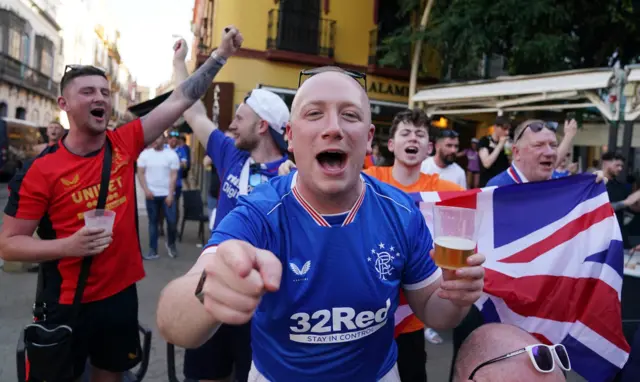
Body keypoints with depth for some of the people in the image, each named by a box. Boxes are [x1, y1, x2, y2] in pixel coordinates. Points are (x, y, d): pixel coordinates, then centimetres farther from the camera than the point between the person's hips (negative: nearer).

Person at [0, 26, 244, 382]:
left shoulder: (125, 144, -5)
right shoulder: (41, 170, -13)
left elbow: (180, 100, -6)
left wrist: (221, 53, -8)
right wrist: (68, 245, -25)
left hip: (121, 294, 3)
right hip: (66, 304, -3)